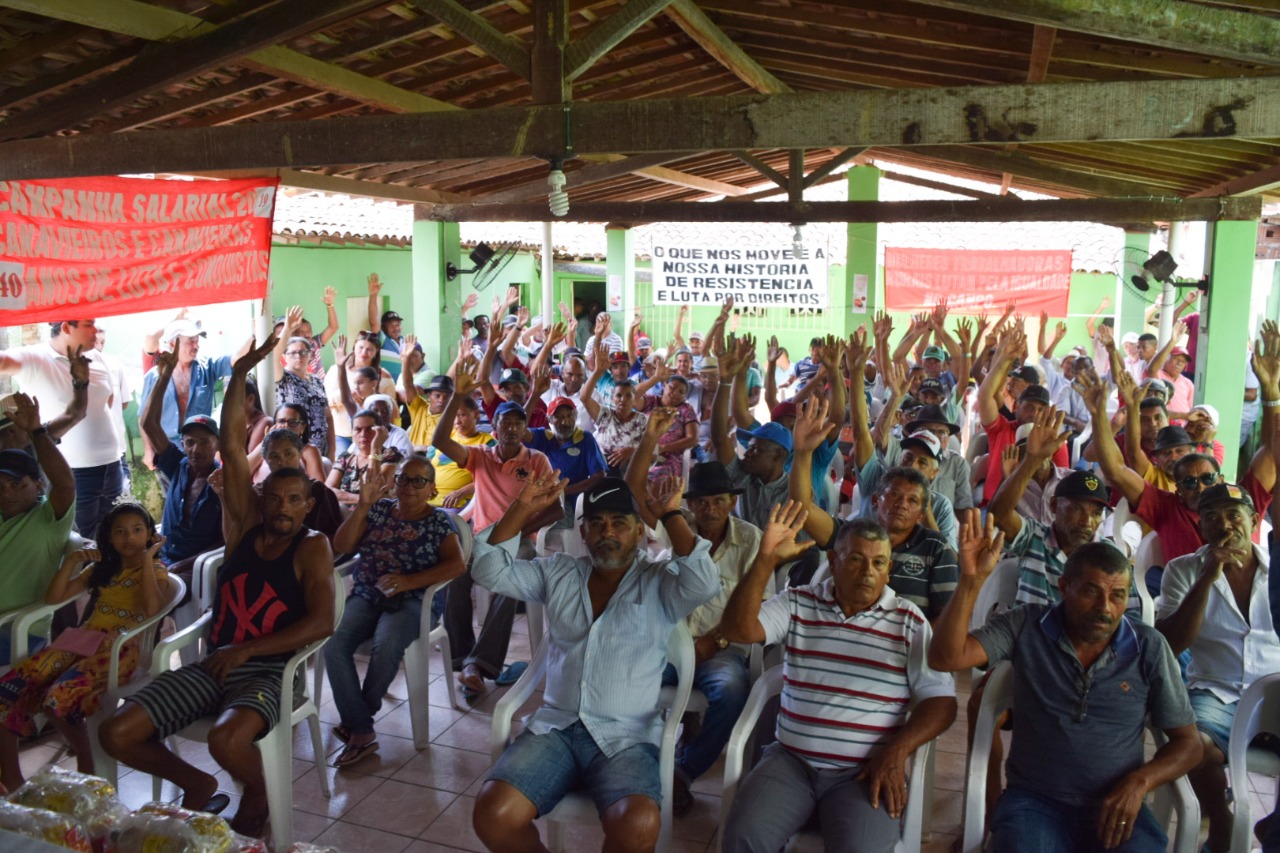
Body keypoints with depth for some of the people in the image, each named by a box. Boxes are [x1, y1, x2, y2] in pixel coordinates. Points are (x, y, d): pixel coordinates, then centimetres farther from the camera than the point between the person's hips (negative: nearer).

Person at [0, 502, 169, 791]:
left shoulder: (156, 572, 6)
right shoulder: (100, 569, 23)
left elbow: (152, 610, -15)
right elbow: (53, 598, 17)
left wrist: (147, 561, -10)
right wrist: (71, 561, 5)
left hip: (120, 649, -6)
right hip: (82, 640, 6)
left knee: (59, 698, -32)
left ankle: (85, 762, -7)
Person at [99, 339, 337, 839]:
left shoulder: (312, 548, -5)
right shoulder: (243, 527, 6)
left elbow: (321, 623, -16)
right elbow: (231, 449, -1)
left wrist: (246, 649, -19)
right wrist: (240, 376, -7)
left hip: (269, 671, -5)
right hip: (212, 665, 5)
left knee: (226, 739, -35)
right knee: (115, 734, -9)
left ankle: (256, 797, 2)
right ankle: (195, 784, 18)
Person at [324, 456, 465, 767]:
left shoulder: (439, 521, 3)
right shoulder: (379, 509, 11)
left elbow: (457, 565, -10)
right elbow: (342, 546, 4)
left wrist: (409, 581, -21)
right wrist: (363, 505, -9)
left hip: (410, 602, -3)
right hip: (365, 596, 3)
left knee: (386, 645, -34)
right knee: (333, 644, -27)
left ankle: (356, 720, -8)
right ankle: (362, 732, -20)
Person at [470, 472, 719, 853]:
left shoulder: (659, 581, 3)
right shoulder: (557, 572, 13)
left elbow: (704, 582, -17)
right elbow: (490, 571, 7)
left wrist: (671, 515, -9)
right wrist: (522, 508, 0)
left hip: (626, 738, -3)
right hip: (554, 728, 3)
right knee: (492, 815, -20)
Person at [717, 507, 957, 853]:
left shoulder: (909, 621, 3)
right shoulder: (797, 603, 5)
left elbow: (941, 700, 2)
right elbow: (738, 629, -9)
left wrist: (896, 752, -14)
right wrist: (766, 559, -18)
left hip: (867, 770, -1)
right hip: (791, 760, 1)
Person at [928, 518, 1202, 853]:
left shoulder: (1149, 648, 1)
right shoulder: (1026, 626, -2)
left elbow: (1188, 742, 8)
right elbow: (946, 658, -14)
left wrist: (1139, 783, -11)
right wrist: (972, 579, -24)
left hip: (1117, 806, 2)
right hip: (1034, 801, -1)